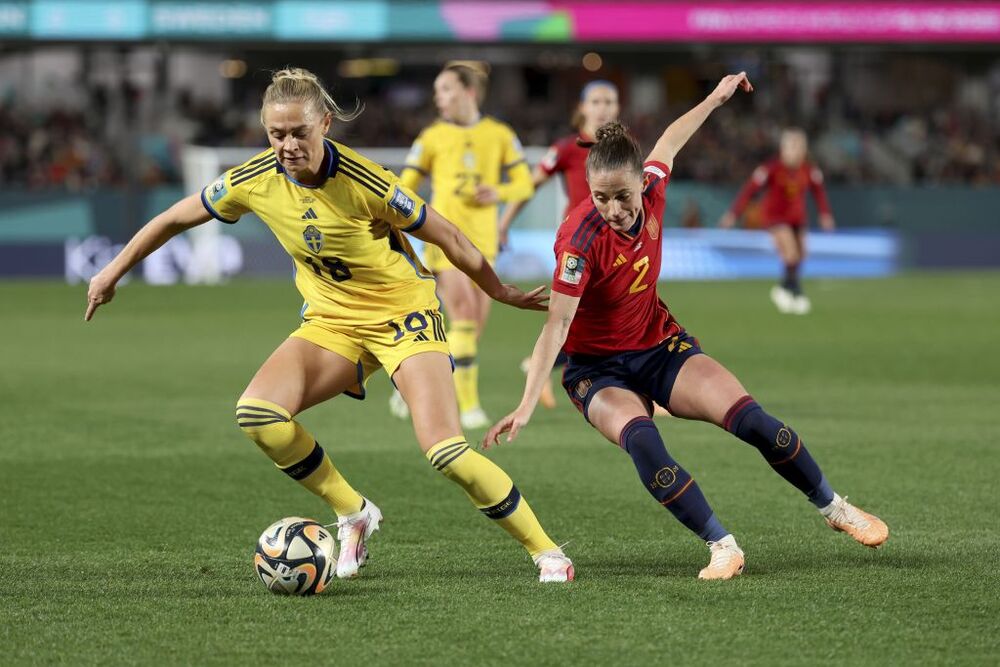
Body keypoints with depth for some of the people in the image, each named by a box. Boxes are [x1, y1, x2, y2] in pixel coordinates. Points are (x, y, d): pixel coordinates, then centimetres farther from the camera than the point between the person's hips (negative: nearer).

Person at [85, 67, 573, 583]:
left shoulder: (363, 182, -26)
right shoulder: (256, 180, -13)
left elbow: (447, 238, -12)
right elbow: (176, 218, 4)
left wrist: (502, 293, -1)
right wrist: (113, 272, 11)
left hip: (402, 312, -5)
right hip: (331, 321, 5)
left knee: (444, 451, -21)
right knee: (256, 413, -19)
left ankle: (545, 551, -4)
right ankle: (352, 513, 2)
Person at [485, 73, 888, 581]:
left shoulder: (651, 192, -13)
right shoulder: (581, 238, -29)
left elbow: (667, 144, 10)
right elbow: (557, 324, -34)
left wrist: (716, 98, 25)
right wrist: (526, 405, -42)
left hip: (661, 347, 4)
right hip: (599, 368, -4)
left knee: (752, 421, -11)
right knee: (639, 439, -35)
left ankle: (835, 509, 11)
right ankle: (721, 546, -28)